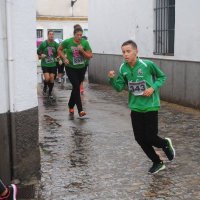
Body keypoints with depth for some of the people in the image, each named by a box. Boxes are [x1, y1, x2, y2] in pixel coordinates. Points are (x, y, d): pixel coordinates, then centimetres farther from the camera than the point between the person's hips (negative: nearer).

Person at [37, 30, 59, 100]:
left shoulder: (56, 44, -1)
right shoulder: (43, 44, -5)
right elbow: (38, 52, 4)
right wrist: (41, 56, -14)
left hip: (53, 64, 2)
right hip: (45, 64, -2)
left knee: (52, 78, 1)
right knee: (47, 78, -13)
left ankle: (50, 93, 18)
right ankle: (45, 88, 20)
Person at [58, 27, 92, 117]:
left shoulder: (85, 43, -8)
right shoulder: (67, 42, -11)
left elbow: (90, 56, -6)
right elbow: (59, 50, 5)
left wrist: (82, 51, -22)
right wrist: (64, 58, -10)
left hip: (81, 68, 3)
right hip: (71, 68, -3)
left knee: (75, 88, 13)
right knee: (76, 87, -14)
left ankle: (71, 106, 34)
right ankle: (80, 110, -17)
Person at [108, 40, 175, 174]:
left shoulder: (147, 64, -14)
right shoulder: (123, 69, -3)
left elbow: (162, 77, -1)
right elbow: (119, 88, -1)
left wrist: (153, 88, -16)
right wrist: (112, 78, -19)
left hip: (150, 106, -4)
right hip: (135, 108, 5)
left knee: (150, 138, -5)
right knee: (140, 138, 6)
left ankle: (166, 144, 31)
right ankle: (157, 163, 25)